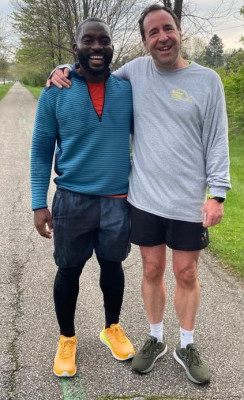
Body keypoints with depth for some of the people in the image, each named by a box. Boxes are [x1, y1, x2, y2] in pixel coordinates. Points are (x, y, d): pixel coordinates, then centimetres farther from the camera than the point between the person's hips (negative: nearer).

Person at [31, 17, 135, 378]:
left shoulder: (128, 89, 0)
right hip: (72, 199, -1)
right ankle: (67, 339, 34)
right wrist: (39, 202, -6)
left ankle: (112, 328, 41)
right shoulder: (55, 92, -5)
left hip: (119, 199, 2)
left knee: (112, 265, 16)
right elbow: (41, 149, -1)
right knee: (68, 270, 11)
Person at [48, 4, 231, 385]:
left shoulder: (207, 79, -3)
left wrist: (217, 193, -8)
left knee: (187, 275, 11)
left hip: (189, 202, -1)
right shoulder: (135, 71, 2)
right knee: (152, 271, 14)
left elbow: (217, 142, -2)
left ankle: (186, 347, 32)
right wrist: (65, 70, 0)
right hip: (144, 198, 2)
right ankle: (155, 339, 35)